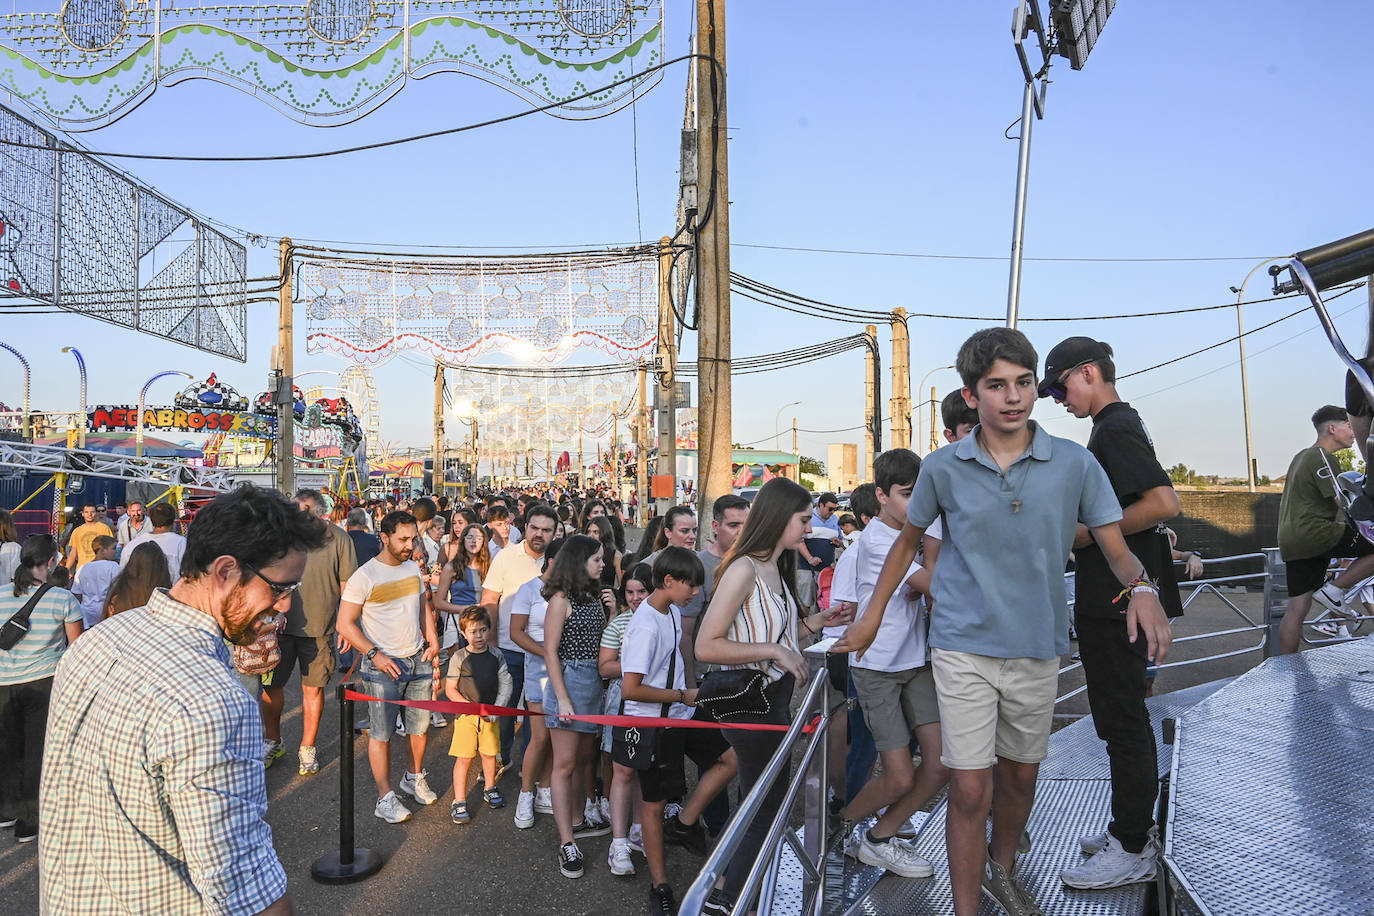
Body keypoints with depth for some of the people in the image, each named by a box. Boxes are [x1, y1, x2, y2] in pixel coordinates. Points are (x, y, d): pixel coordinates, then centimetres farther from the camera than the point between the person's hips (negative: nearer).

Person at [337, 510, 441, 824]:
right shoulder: (364, 576, -13)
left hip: (418, 660, 6)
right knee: (381, 733, 1)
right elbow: (345, 624, -11)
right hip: (383, 666, -6)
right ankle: (385, 798, 13)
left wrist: (432, 641, 7)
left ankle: (415, 777, 34)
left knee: (420, 725, 14)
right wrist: (375, 654, -18)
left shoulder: (413, 568, 7)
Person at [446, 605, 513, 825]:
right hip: (465, 715, -2)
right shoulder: (459, 658, -6)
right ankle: (459, 802, 7)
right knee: (464, 758, -3)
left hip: (490, 715, 3)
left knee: (490, 754, 12)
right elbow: (450, 689, -4)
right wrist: (470, 706, -14)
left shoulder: (496, 657, 1)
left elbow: (505, 685, 3)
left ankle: (490, 789, 36)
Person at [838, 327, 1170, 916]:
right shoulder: (943, 468, -5)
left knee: (1020, 776, 20)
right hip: (963, 647, -2)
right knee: (970, 789, -3)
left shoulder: (1075, 464, -4)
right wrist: (872, 614, 10)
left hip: (1037, 647, 2)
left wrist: (1142, 587, -25)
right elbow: (908, 539, 9)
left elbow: (1117, 548, -2)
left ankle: (1002, 868, 46)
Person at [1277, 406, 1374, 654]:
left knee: (1297, 609, 9)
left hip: (1291, 543, 9)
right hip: (1315, 533, -9)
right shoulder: (1322, 457, -7)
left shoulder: (1301, 456, 23)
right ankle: (1334, 590, -4)